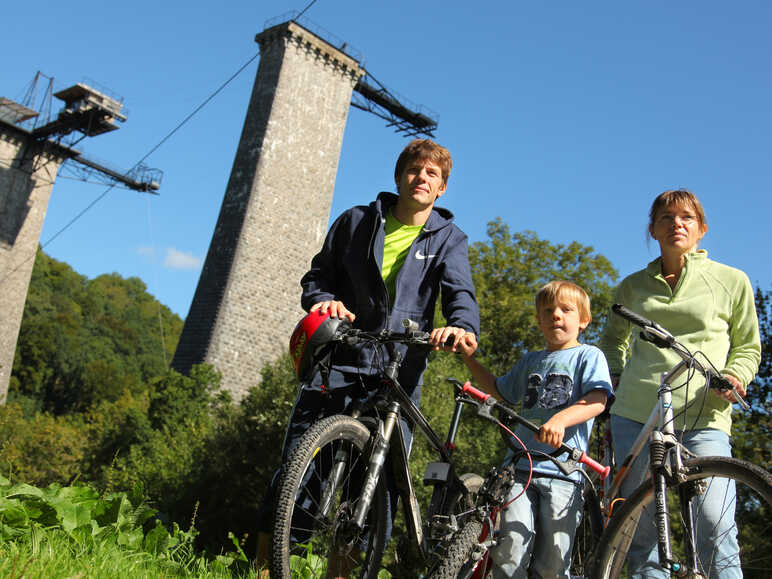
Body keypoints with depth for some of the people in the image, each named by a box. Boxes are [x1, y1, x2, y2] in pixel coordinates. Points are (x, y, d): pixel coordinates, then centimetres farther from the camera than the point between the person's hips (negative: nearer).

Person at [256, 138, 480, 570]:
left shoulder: (448, 239, 8)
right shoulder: (358, 221, 9)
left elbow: (460, 294, -6)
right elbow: (318, 274, 13)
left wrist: (462, 326, -30)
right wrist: (323, 301, -11)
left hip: (398, 375, 0)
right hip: (337, 360, 0)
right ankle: (263, 564, 9)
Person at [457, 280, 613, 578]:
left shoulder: (588, 356, 8)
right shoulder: (530, 361, 23)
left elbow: (597, 401, -7)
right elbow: (500, 390, 35)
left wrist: (561, 419, -26)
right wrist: (470, 358, 26)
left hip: (564, 469, -3)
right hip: (521, 464, 4)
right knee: (510, 553, -11)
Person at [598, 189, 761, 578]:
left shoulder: (731, 280, 10)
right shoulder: (633, 286, 15)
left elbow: (748, 346, 14)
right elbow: (613, 339, 29)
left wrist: (734, 376, -6)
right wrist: (616, 376, 13)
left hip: (705, 417, -2)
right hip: (636, 414, 2)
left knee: (715, 524, -18)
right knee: (640, 529, 2)